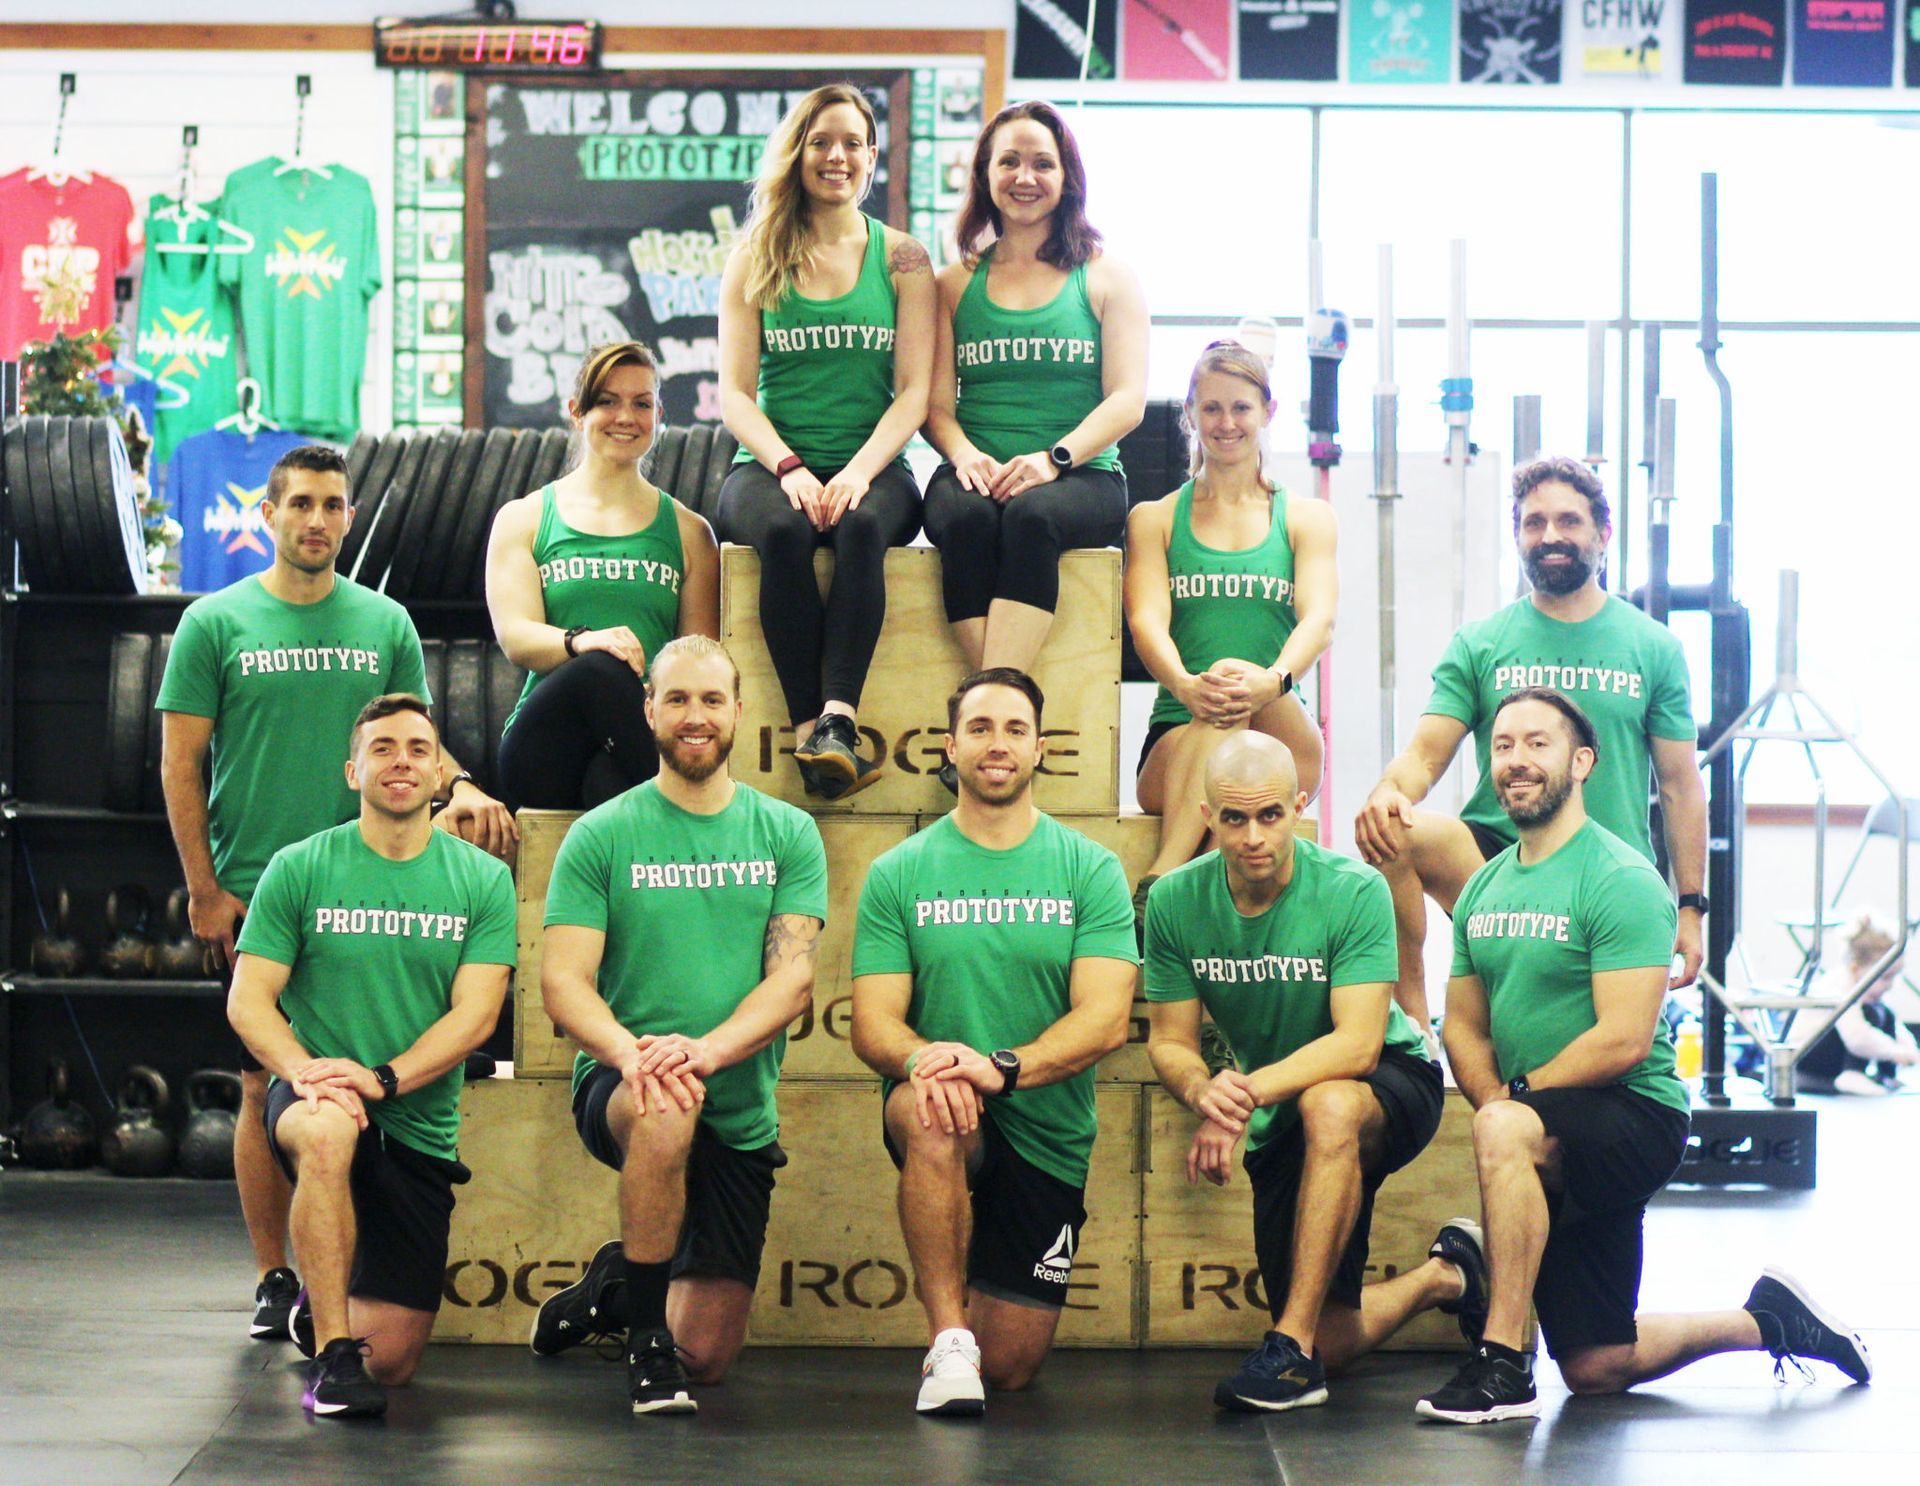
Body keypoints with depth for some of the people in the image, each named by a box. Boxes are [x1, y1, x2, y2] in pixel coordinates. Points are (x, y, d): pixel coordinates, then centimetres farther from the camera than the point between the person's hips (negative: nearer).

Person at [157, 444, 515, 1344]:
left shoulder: (384, 624, 10)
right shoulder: (215, 624, 3)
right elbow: (181, 766, 2)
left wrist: (460, 788, -9)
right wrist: (204, 890, -3)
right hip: (251, 897, -2)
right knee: (267, 1086, 2)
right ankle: (274, 1279, 10)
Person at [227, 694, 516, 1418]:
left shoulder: (483, 880, 2)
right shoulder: (299, 869, 0)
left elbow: (475, 1013, -6)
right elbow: (248, 1000, -4)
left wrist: (384, 1078, -23)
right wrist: (303, 1071, -24)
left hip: (420, 1132, 2)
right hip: (313, 1097, -2)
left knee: (391, 1362, 0)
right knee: (326, 1130, -42)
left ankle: (320, 1306, 38)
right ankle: (333, 1351, -30)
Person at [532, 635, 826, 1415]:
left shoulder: (788, 834, 4)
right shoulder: (601, 836, -1)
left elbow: (793, 976, -7)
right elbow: (563, 980, -8)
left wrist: (707, 1049, -27)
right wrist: (629, 1051, -29)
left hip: (740, 1115, 3)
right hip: (617, 1087, -2)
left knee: (708, 1357, 5)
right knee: (665, 1108, -41)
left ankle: (615, 1283, 39)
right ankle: (645, 1329, -22)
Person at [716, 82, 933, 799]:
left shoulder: (902, 259, 11)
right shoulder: (755, 260, 11)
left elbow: (915, 389, 3)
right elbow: (735, 391, 4)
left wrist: (860, 471, -14)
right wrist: (789, 469, -14)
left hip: (871, 466, 0)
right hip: (770, 464, 0)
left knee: (862, 527, -36)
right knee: (785, 532, -35)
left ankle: (835, 720, -47)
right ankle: (812, 728, -38)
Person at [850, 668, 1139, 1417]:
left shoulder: (1092, 870, 0)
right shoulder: (898, 875, 1)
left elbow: (1105, 1018, -11)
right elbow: (873, 1025, -5)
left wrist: (1002, 1066, -28)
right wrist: (925, 1059, -30)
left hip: (1046, 1134, 1)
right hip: (939, 1118, -1)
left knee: (1010, 1368, 3)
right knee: (932, 1113, -40)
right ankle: (948, 1340, -30)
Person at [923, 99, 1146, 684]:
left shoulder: (1108, 278, 13)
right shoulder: (956, 284, 20)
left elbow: (1127, 399, 2)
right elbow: (937, 403, 12)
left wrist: (1054, 458, -15)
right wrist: (965, 455, -11)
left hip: (1081, 477, -1)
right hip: (978, 477, 2)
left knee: (1033, 514, -36)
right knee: (966, 517, -34)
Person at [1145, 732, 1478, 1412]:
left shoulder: (1353, 891, -24)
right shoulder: (1175, 901, -13)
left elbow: (1357, 1045, -30)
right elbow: (1170, 1041, -9)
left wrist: (1249, 1092, -43)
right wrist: (1205, 1092, -33)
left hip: (1392, 1082, -4)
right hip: (1281, 1123, 4)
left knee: (1328, 1107, -41)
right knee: (1333, 1342, 2)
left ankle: (1291, 1347, -35)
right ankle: (1443, 1276, 37)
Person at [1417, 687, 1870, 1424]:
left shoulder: (1619, 881, -14)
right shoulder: (1483, 888, 9)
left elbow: (1625, 1041, -21)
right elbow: (1464, 1026, 12)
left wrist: (1514, 1097, -16)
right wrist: (1496, 1099, -7)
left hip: (1634, 1116, -8)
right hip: (1558, 1147, 8)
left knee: (1505, 1132, -39)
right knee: (1597, 1368, 10)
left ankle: (1501, 1363, -32)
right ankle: (1765, 1320, 34)